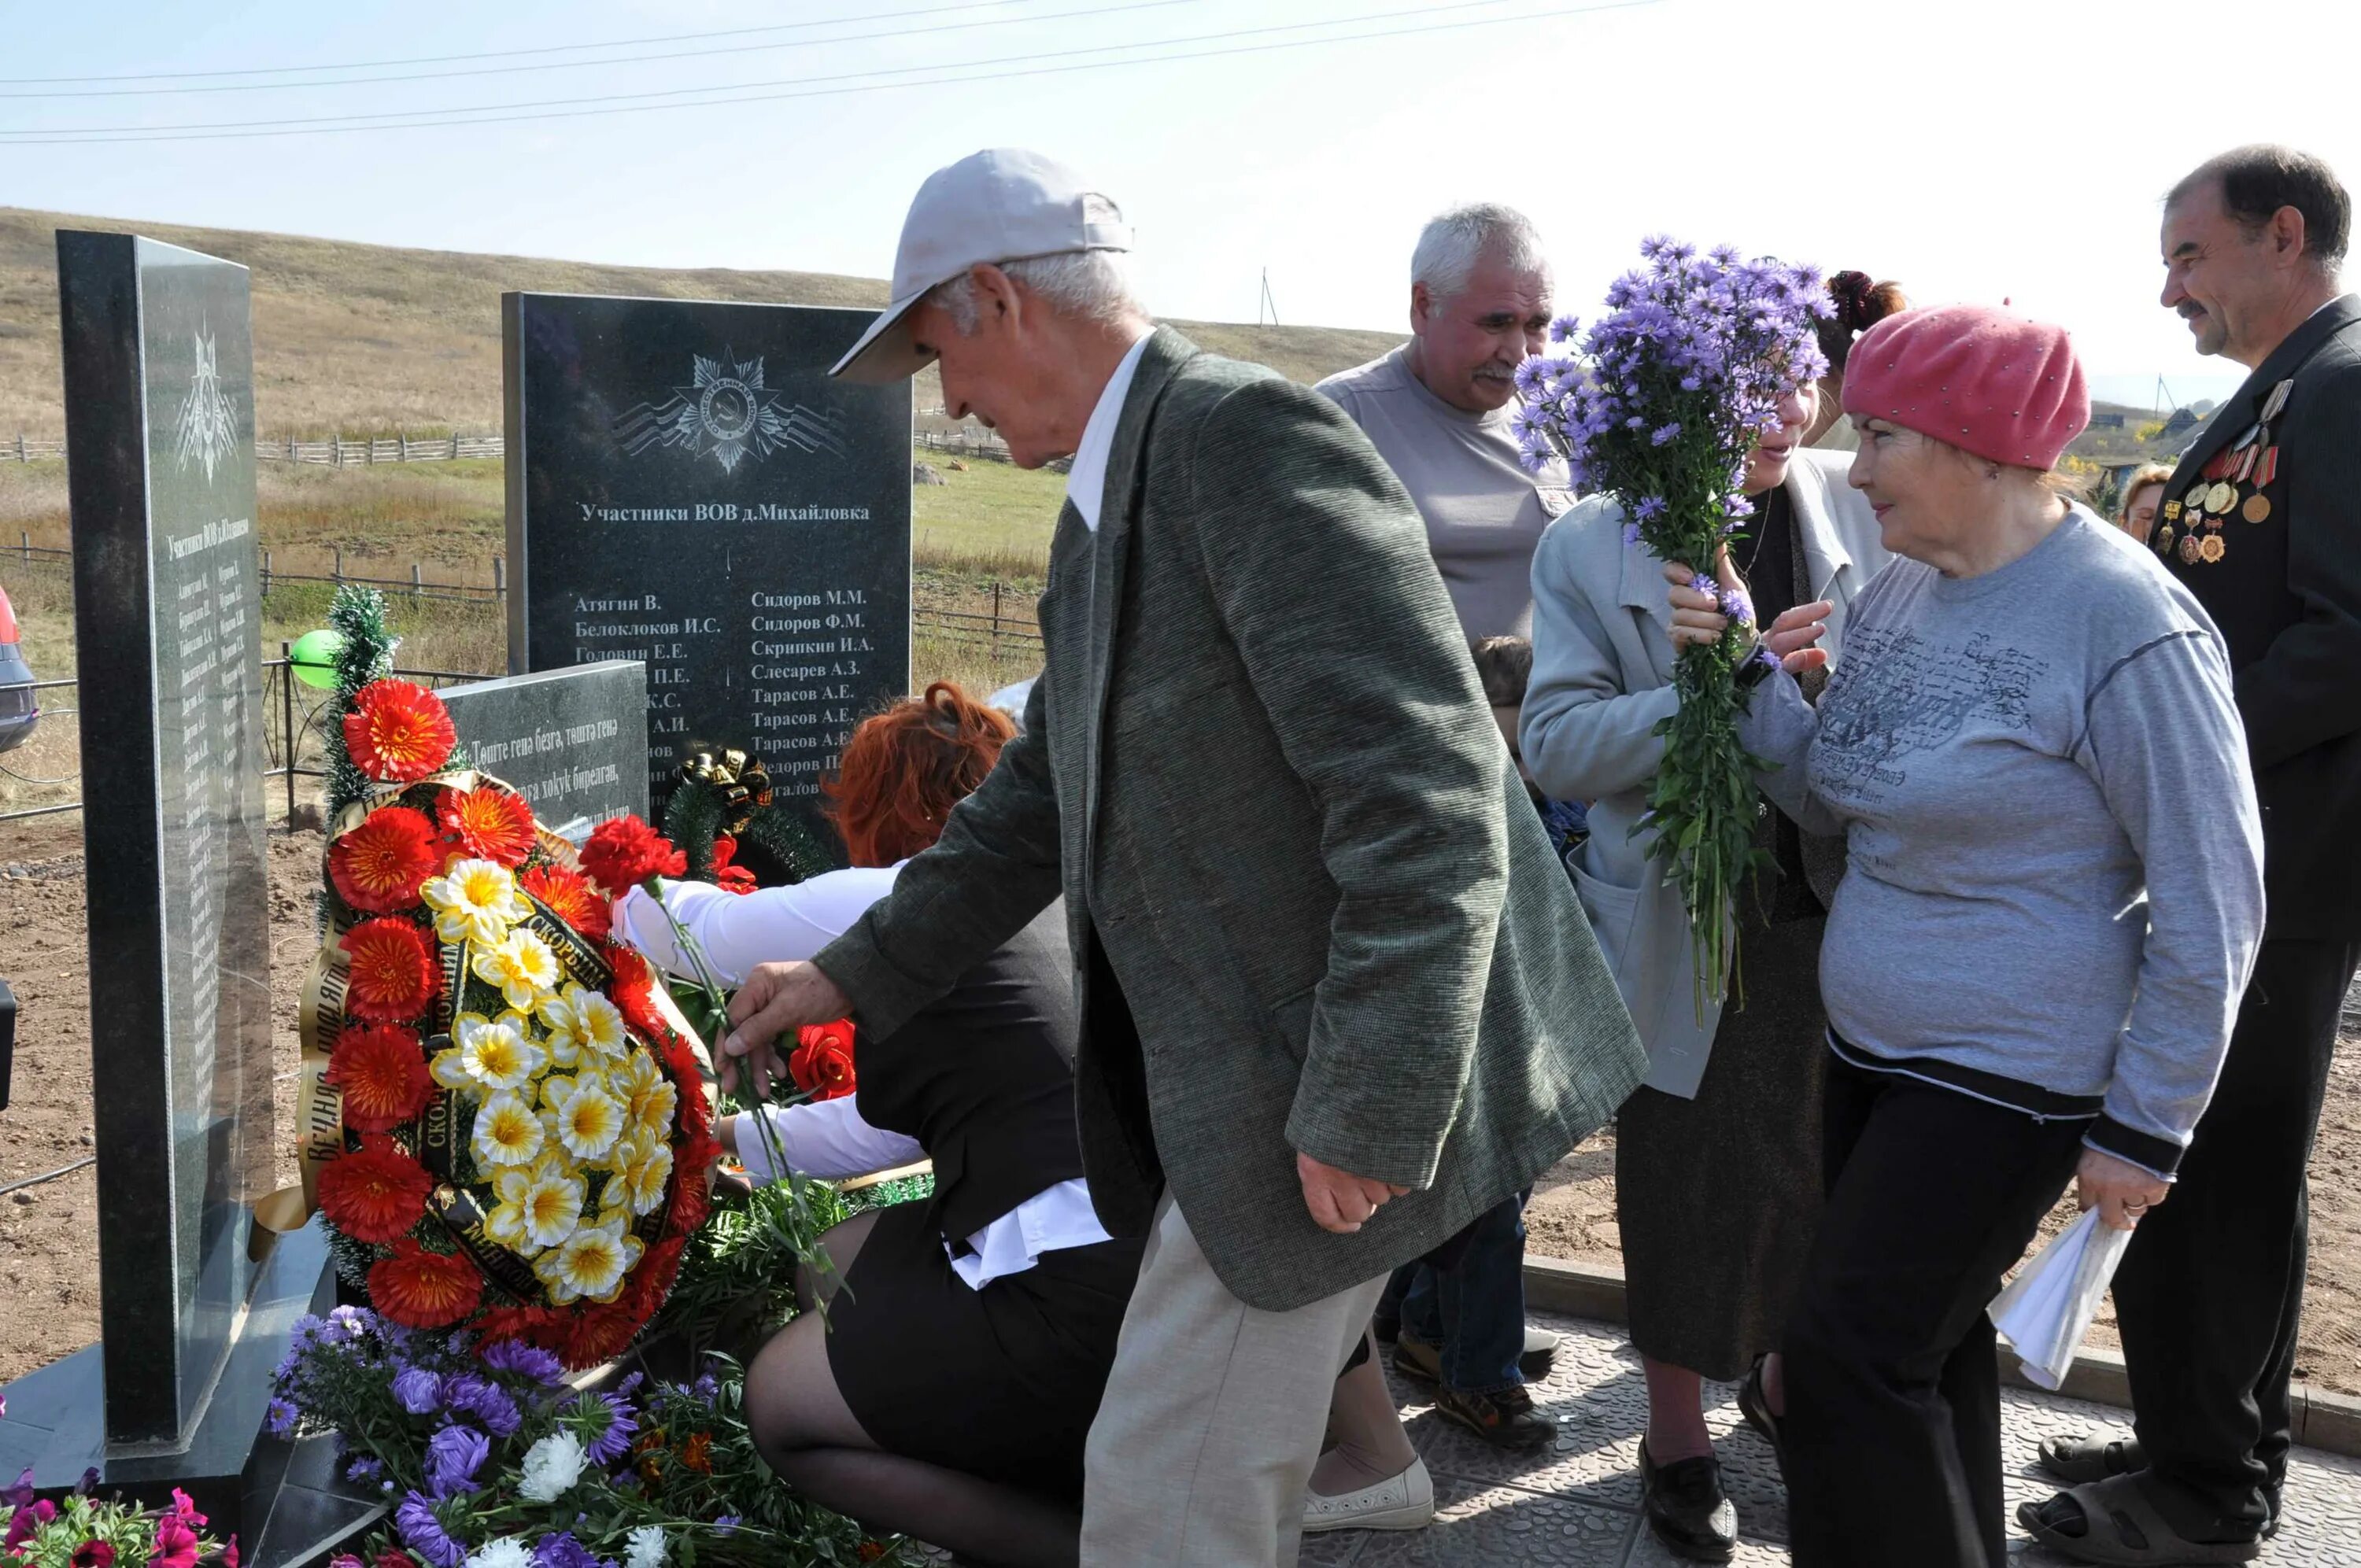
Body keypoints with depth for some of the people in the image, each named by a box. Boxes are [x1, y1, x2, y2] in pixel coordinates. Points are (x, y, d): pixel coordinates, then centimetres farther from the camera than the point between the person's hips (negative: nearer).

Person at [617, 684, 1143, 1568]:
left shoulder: (900, 902, -6)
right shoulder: (1046, 903, 18)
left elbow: (694, 930, 11)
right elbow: (902, 1123, 28)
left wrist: (619, 898, 34)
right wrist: (734, 1137, 38)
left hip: (1083, 1305, -9)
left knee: (780, 1404, 11)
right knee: (836, 1266, 24)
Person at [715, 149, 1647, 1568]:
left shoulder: (1250, 436, -19)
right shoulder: (1106, 503, 13)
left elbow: (1429, 797, -26)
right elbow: (1044, 795, 22)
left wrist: (1361, 1115, -23)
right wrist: (859, 973, 22)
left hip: (1326, 1094, -10)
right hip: (1228, 1086, 10)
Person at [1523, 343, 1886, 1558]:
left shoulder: (1859, 516, -3)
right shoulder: (1590, 545, -9)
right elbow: (1556, 742, -15)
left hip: (1834, 911, 3)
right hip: (1677, 930, -2)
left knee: (1826, 1169, 16)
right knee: (1679, 1185, 13)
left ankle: (1788, 1378, 46)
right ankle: (1677, 1434, 35)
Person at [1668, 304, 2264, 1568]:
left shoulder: (2125, 626, -19)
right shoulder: (1900, 590, 5)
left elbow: (2210, 904, -16)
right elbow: (1833, 797, 9)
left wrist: (2146, 1128, -12)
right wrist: (1743, 670, -6)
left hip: (2009, 1075, -7)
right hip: (1873, 1042, 8)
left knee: (1853, 1351, -6)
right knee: (1926, 1339, 18)